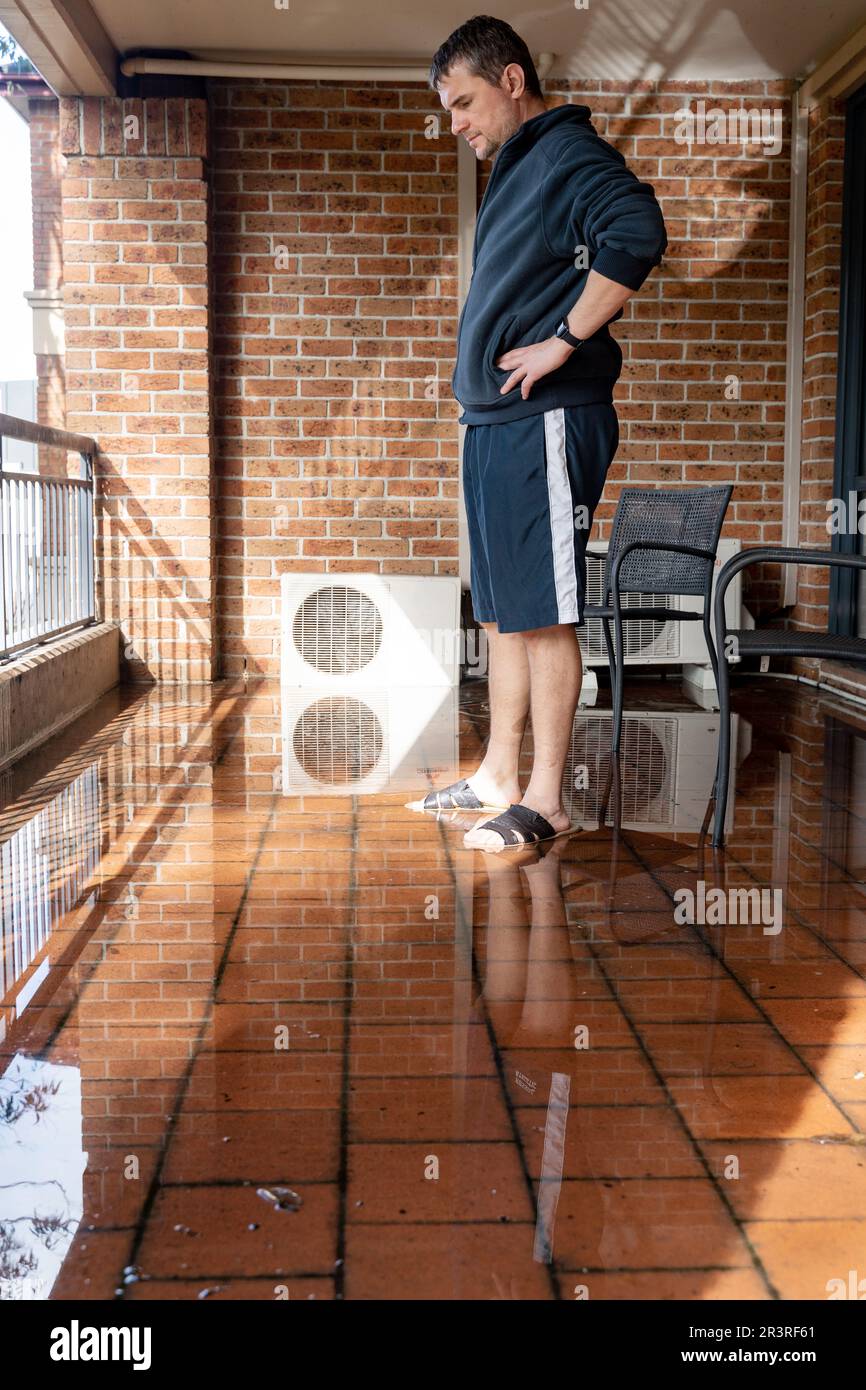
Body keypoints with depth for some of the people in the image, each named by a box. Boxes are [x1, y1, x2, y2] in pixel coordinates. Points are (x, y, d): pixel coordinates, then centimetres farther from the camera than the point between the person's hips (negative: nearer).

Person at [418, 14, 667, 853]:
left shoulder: (570, 154, -7)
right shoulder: (511, 175, 22)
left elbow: (637, 234, -26)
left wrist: (562, 343, -22)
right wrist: (481, 377, 13)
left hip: (546, 423, -10)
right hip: (492, 424, 10)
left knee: (543, 614, -7)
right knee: (502, 610, 12)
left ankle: (545, 802, 0)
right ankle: (499, 777, 22)